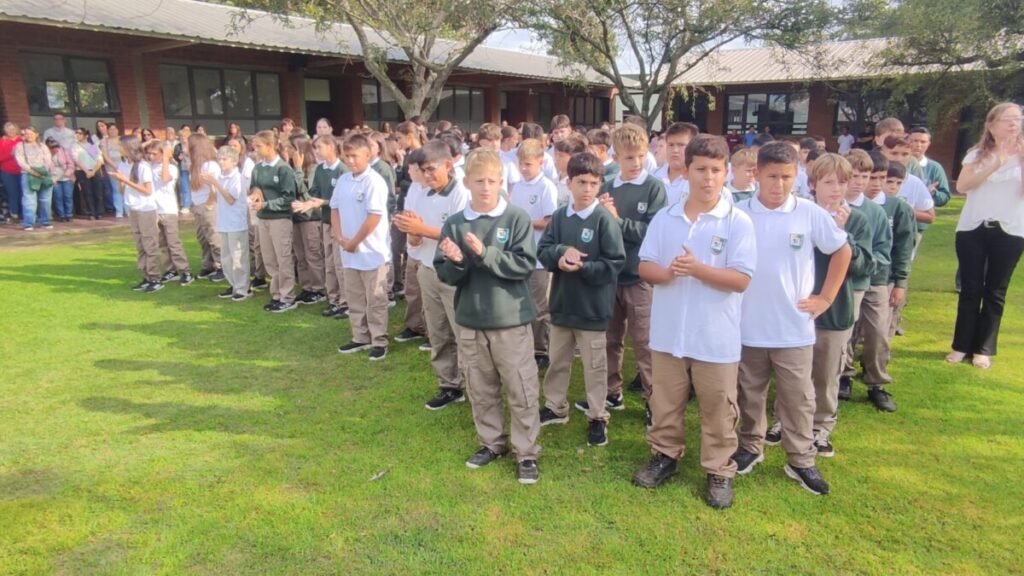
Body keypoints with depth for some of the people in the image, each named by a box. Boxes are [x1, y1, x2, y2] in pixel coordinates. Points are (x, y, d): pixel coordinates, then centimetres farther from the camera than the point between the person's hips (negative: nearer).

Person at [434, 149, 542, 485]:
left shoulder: (518, 219, -7)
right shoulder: (454, 224, 1)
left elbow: (525, 265, -15)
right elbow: (445, 275, 2)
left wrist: (485, 253, -23)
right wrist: (455, 262, -21)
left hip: (511, 320, -3)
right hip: (470, 321, 3)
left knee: (521, 390, 6)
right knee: (481, 390, 17)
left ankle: (527, 452, 20)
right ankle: (492, 443, 35)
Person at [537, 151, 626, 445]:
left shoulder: (605, 219, -12)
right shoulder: (559, 216, 1)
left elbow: (615, 263, -13)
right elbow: (542, 251, 1)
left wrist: (581, 267, -22)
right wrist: (562, 252, -19)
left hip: (592, 306, -5)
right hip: (561, 301, 5)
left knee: (594, 365, 8)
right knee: (557, 360, 19)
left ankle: (597, 417, 23)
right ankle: (555, 407, 36)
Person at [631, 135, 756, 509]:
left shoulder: (738, 223, -8)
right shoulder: (664, 218, 2)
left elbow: (741, 279, -12)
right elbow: (644, 266, 3)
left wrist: (698, 268, -24)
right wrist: (667, 272, -18)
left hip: (716, 337, -3)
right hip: (668, 332, 3)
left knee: (718, 408, 10)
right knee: (665, 402, 17)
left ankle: (720, 471, 27)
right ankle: (665, 455, 37)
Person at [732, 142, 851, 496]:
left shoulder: (811, 214, -5)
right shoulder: (739, 214, -6)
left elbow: (842, 252, 7)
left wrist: (825, 298, 4)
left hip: (794, 328, 0)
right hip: (748, 326, 0)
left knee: (798, 398, 10)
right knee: (750, 394, 16)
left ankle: (801, 461, 23)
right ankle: (751, 448, 34)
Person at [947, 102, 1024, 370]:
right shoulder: (977, 154, 4)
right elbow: (962, 186, -12)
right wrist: (996, 163, -19)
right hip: (972, 229, 0)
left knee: (995, 291, 5)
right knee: (970, 289, 4)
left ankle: (983, 348, 12)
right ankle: (962, 345, 12)